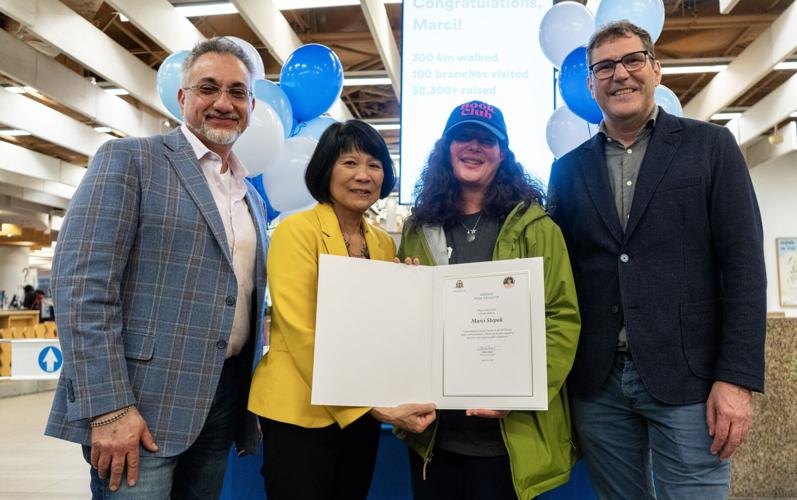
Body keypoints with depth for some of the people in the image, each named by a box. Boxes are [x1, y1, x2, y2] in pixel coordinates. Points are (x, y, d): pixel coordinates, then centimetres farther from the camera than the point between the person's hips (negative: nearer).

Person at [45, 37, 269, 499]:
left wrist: (253, 402, 16)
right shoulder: (129, 159, -4)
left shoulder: (252, 198, 15)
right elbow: (81, 282, -13)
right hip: (142, 404, -6)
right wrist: (109, 407, -18)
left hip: (223, 401, 6)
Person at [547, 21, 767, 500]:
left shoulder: (710, 146, 3)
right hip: (597, 382, 3)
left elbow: (744, 265, -3)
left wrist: (737, 378, -11)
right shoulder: (570, 167, 9)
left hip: (687, 379, -2)